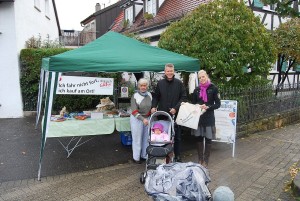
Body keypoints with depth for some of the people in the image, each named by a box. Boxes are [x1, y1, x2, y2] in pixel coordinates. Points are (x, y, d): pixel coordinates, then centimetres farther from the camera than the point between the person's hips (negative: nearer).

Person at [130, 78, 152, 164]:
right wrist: (143, 119, -27)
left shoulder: (149, 95, 3)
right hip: (137, 119, -5)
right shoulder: (135, 96, -12)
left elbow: (152, 106, 17)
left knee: (146, 138, 11)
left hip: (147, 118, 5)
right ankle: (136, 157, 19)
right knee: (137, 139, 4)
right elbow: (134, 111, -18)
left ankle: (144, 155, 28)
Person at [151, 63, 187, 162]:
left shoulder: (179, 83, 2)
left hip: (175, 114, -1)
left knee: (177, 136, 7)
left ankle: (177, 156, 20)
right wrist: (153, 106, -4)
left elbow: (183, 97, 0)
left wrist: (176, 108, -11)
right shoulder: (160, 83, 7)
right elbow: (156, 97, 13)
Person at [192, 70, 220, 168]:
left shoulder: (213, 88, -3)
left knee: (208, 139, 4)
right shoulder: (197, 89, 8)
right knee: (199, 138, 8)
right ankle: (200, 160, 23)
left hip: (209, 117, -3)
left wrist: (208, 107, -20)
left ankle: (205, 161, 18)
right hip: (198, 117, 3)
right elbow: (193, 103, 13)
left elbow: (218, 104, -5)